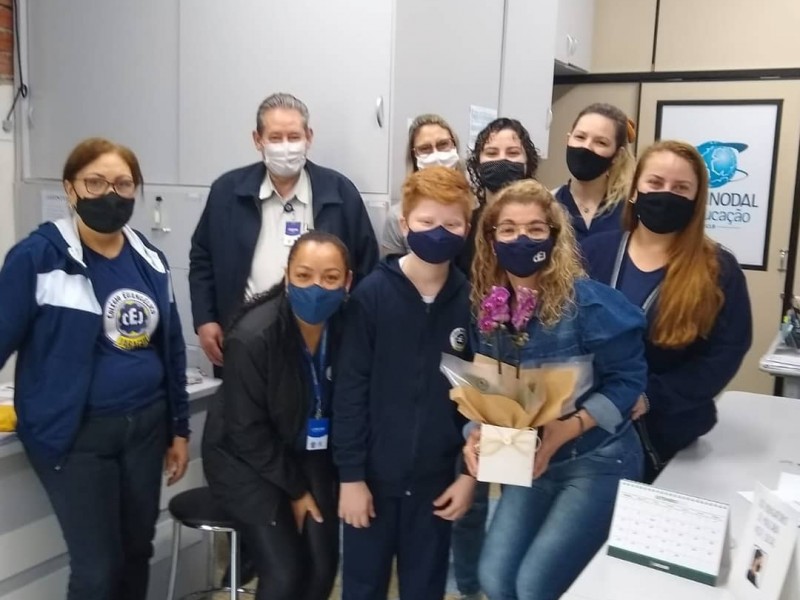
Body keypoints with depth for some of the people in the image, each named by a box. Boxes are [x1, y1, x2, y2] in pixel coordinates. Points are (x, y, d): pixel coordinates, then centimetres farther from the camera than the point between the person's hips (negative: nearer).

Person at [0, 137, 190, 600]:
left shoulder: (150, 260, 5)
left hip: (145, 425, 5)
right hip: (76, 435, -5)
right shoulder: (38, 257, -12)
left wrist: (179, 428, 13)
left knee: (138, 551, 15)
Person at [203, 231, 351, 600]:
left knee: (323, 566, -2)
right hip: (246, 458, -4)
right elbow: (247, 430, -17)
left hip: (310, 455, 4)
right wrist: (294, 489, -10)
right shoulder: (253, 336, -26)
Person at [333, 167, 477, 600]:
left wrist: (471, 472, -1)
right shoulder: (372, 295, -10)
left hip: (437, 479, 2)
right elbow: (350, 391, -9)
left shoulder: (473, 302, -4)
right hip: (374, 474, -1)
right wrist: (350, 474, -9)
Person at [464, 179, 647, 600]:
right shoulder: (487, 305, -3)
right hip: (530, 463, 5)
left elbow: (627, 380, -15)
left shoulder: (587, 301, -19)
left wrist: (568, 428, -26)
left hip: (597, 462, -5)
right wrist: (477, 434, -13)